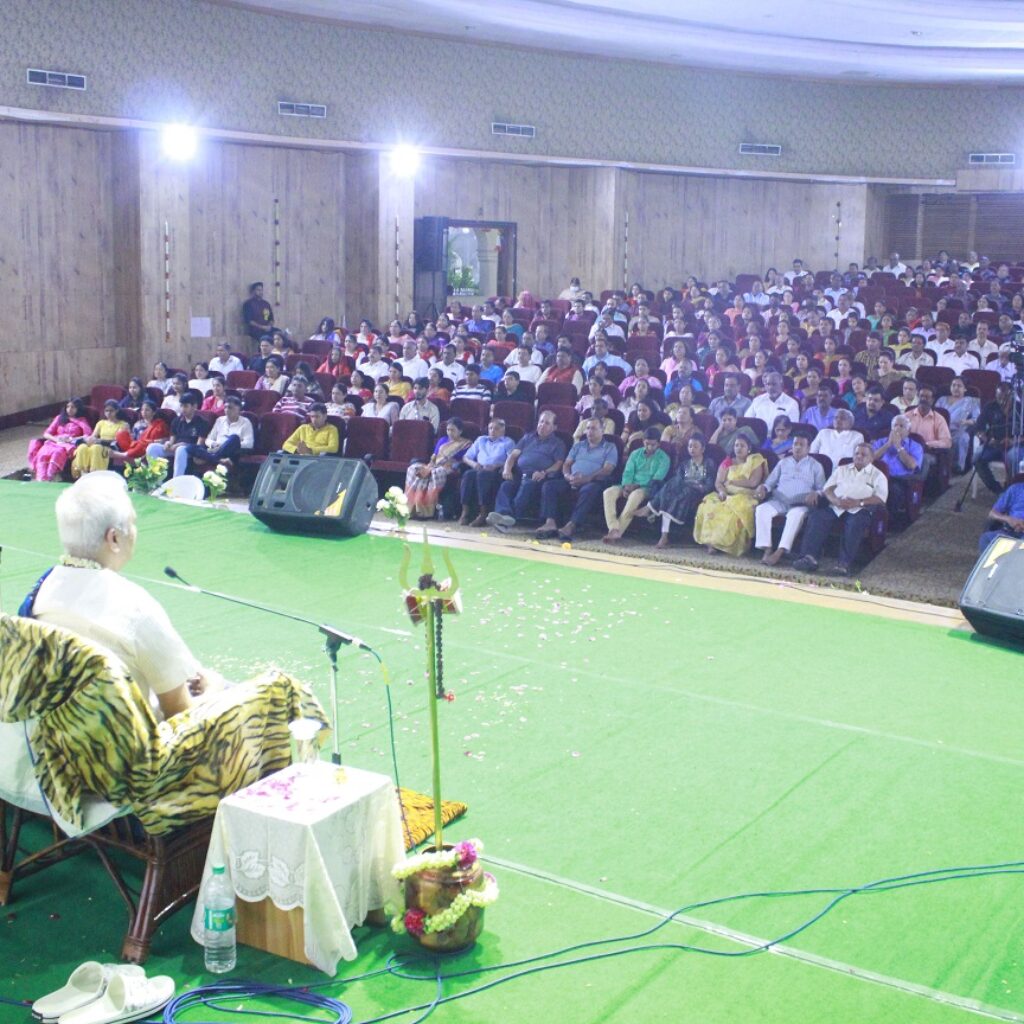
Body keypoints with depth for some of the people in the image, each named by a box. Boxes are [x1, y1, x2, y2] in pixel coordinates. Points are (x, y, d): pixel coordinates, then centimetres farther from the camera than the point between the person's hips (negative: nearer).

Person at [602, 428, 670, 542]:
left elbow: (657, 480, -7)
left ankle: (618, 532, -39)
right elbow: (627, 473, 8)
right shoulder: (635, 454, 16)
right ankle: (614, 529, -37)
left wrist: (637, 486, -18)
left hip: (648, 489, -5)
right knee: (609, 492, -24)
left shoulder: (663, 458, 3)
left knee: (635, 495, -40)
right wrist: (626, 486, -14)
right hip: (631, 487, 5)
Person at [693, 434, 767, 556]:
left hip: (745, 497, -3)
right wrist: (721, 491, -17)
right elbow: (718, 482, 7)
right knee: (709, 506, -28)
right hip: (726, 496, 4)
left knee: (735, 509, -38)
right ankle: (711, 541, -30)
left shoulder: (755, 462, 7)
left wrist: (731, 481, -2)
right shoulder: (727, 463, 18)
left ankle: (722, 542, -35)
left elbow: (753, 482, -8)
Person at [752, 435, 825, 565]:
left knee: (796, 514, -39)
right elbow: (771, 482, 21)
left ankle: (780, 552, -45)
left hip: (800, 504, -3)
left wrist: (815, 494, -15)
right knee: (761, 509, -30)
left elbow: (822, 489, 10)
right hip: (778, 501, 3)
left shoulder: (815, 466, 17)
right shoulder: (783, 462, 25)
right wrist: (763, 487, -3)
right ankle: (767, 550, -35)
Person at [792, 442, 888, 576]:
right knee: (817, 517, -27)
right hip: (836, 506, 3)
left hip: (859, 509, -3)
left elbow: (880, 498, 0)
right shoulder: (841, 470, 26)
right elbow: (828, 488, 16)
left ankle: (844, 564, -45)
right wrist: (836, 501, -8)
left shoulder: (878, 475, 15)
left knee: (855, 523, -37)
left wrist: (857, 502, -16)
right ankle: (809, 557, -38)